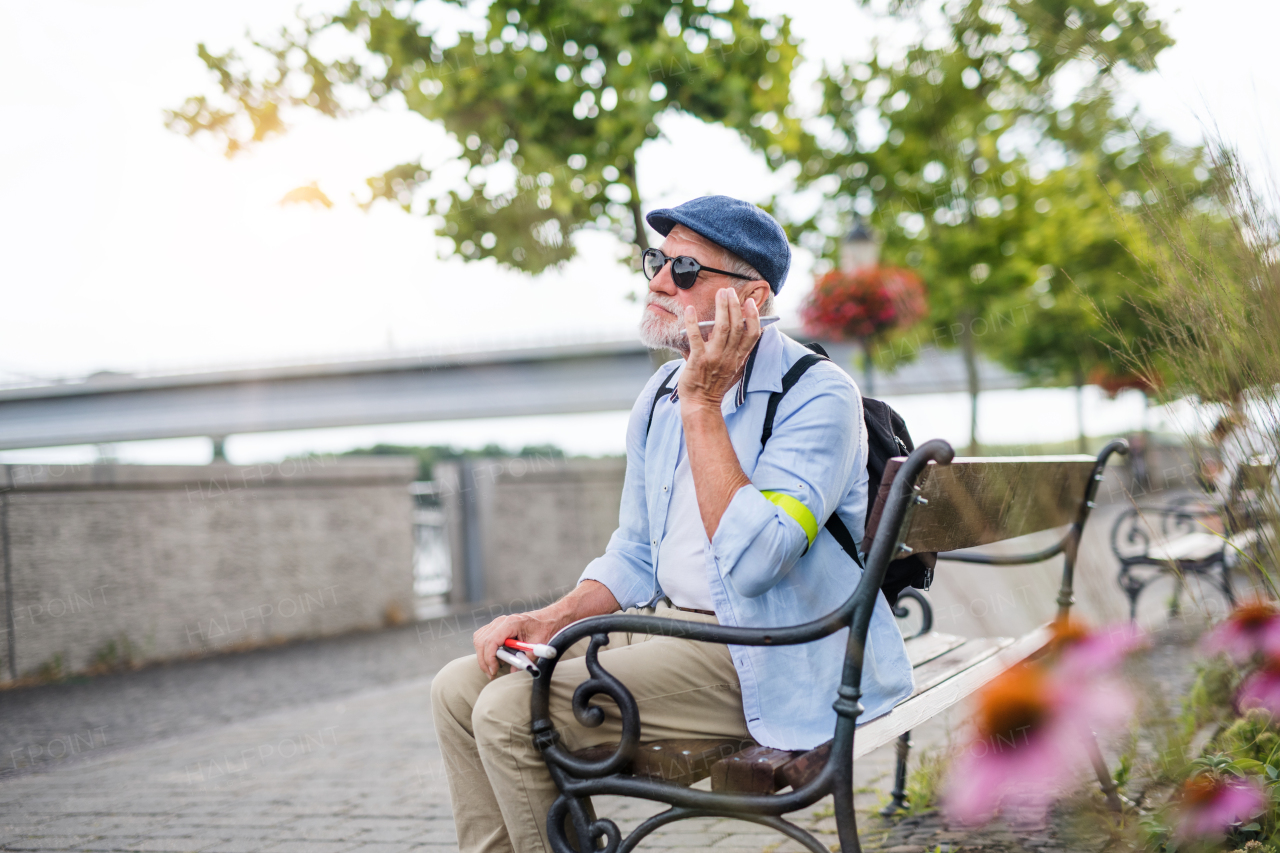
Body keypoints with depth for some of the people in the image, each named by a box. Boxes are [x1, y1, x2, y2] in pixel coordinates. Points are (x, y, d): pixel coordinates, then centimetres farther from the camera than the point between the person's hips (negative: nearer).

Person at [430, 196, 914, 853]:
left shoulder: (818, 397, -14)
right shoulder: (660, 395, 11)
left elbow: (750, 563, -27)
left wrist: (702, 404, -23)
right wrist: (553, 618, 0)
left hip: (762, 659, -8)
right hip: (664, 626, 8)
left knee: (511, 711, -19)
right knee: (460, 687, -2)